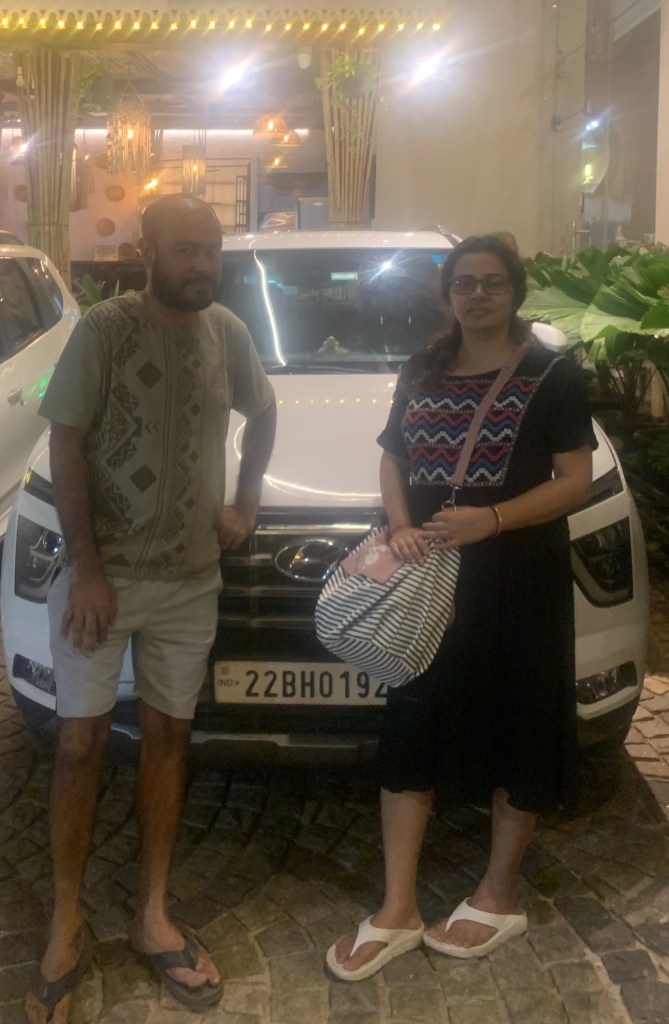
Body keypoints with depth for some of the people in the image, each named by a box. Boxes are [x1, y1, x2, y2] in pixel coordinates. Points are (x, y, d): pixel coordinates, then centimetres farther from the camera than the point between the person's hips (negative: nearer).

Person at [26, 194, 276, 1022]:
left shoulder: (227, 331, 3)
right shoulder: (104, 329, -11)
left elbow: (262, 413, 20)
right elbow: (65, 446, -10)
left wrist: (246, 503, 10)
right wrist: (86, 567, -15)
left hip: (192, 579, 4)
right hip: (101, 573, -4)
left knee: (167, 737, 11)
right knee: (81, 742, 1)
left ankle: (151, 917, 25)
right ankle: (66, 930, 18)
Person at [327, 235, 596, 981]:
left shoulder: (551, 377, -4)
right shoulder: (421, 374, 12)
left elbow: (575, 481, -9)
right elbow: (393, 460, 15)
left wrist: (492, 519, -23)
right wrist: (401, 526, -5)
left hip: (519, 578, -4)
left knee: (517, 730, 6)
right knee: (410, 730, 5)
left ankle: (499, 897, 26)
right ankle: (398, 911, 15)